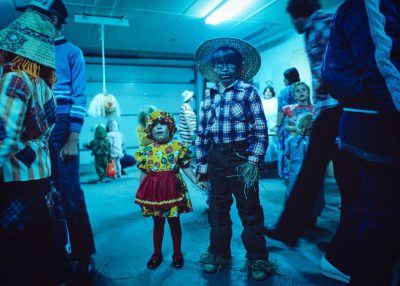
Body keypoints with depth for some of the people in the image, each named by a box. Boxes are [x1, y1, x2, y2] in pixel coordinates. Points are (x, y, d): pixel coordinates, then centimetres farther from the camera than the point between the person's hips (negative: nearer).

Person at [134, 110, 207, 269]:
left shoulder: (178, 147, -4)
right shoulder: (146, 150, 2)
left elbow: (186, 167, 3)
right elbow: (144, 173, 7)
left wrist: (196, 182, -4)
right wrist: (140, 194, 7)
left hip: (172, 189, -2)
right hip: (153, 191, 2)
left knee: (174, 221, 9)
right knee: (157, 223, 14)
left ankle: (177, 254, 27)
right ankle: (157, 254, 30)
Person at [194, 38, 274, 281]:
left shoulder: (248, 91, -2)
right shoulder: (209, 97, 10)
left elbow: (260, 130, -7)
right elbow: (202, 134, 11)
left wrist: (253, 161, -15)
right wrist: (201, 165, 9)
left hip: (241, 156, -4)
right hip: (215, 158, 4)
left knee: (250, 210, 4)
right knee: (217, 208, 14)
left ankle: (257, 259, 20)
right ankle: (219, 253, 30)